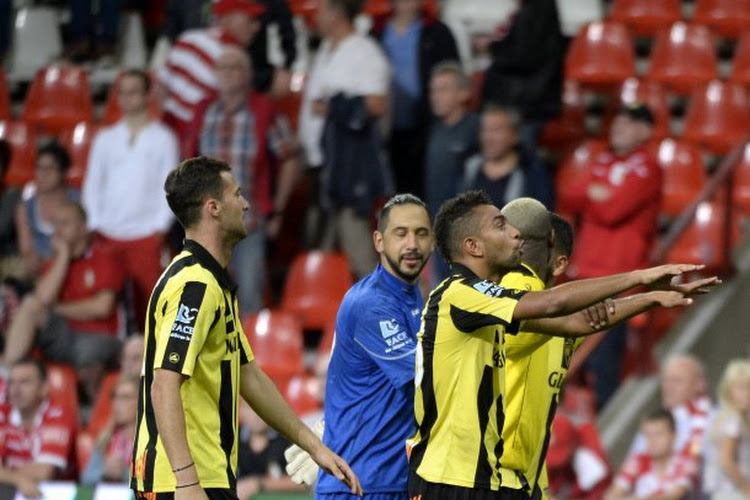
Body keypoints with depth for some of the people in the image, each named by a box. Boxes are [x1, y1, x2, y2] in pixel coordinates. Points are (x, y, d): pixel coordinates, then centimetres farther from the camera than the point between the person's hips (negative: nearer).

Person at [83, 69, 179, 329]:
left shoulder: (163, 138, 6)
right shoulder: (105, 139, 13)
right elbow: (92, 185, 12)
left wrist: (160, 227, -7)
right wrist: (93, 226, 1)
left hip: (146, 233, -2)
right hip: (107, 234, 2)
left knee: (147, 295, -7)